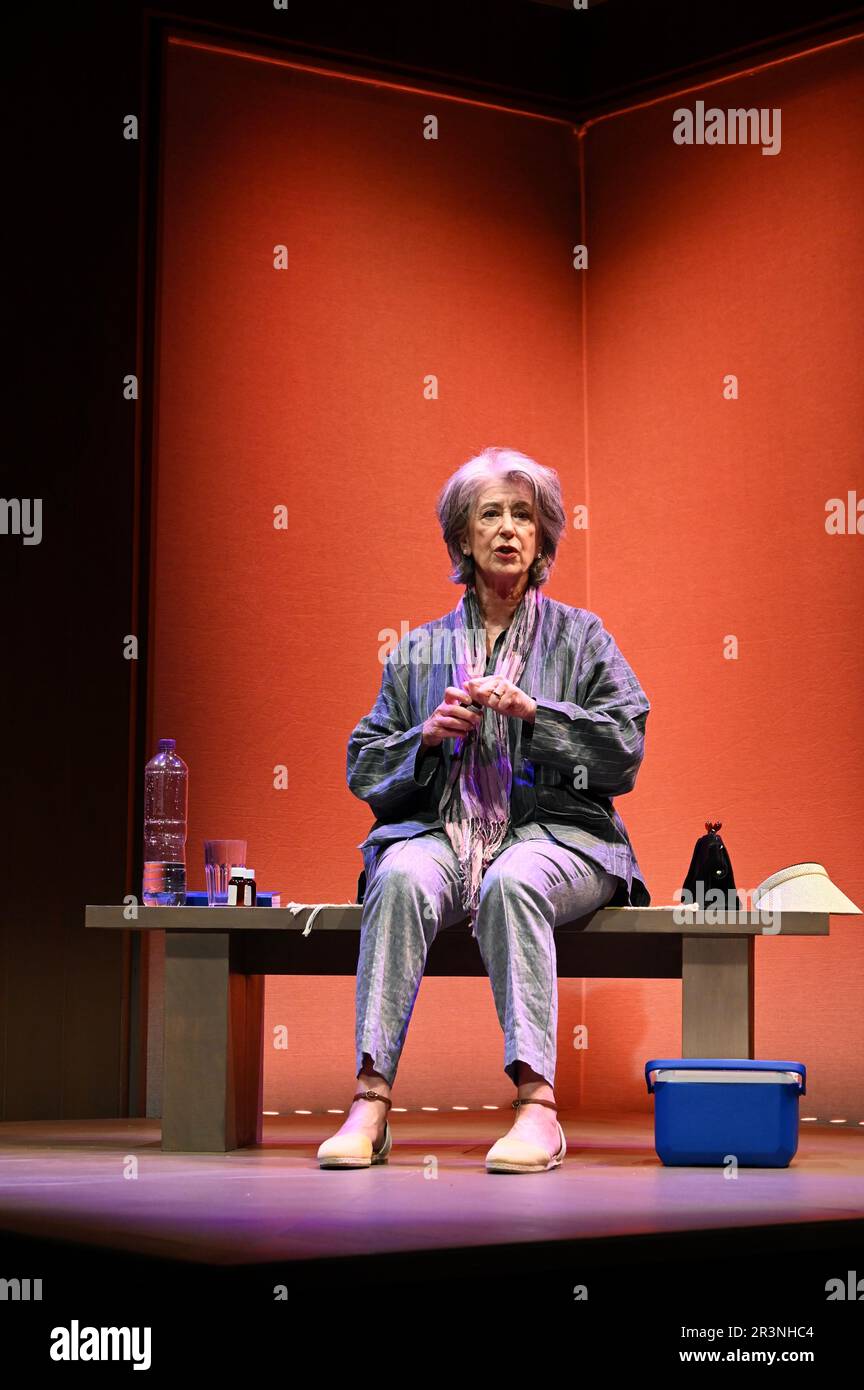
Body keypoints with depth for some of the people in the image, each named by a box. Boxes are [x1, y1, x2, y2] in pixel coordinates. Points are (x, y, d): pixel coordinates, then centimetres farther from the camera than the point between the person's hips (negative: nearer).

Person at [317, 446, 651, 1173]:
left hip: (550, 830, -2)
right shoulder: (418, 651, 21)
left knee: (513, 882, -38)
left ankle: (537, 1104, -44)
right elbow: (364, 770, 17)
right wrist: (429, 735, -3)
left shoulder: (581, 637, 16)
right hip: (439, 827, 2)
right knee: (402, 879, -34)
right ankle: (371, 1100, -40)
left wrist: (532, 711, -9)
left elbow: (625, 750, 3)